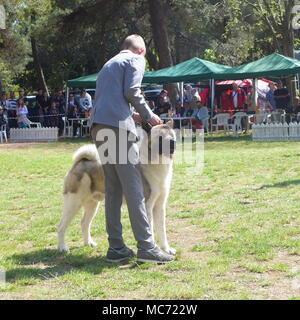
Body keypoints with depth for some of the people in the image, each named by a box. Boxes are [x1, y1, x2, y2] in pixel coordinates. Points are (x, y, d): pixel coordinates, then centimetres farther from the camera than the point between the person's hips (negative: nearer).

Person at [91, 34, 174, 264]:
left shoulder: (110, 63, 30)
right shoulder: (136, 59, 7)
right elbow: (131, 91, -7)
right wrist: (148, 115, 4)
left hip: (99, 127, 8)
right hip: (118, 126, -8)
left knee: (113, 189, 9)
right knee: (134, 188, -10)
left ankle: (116, 248, 9)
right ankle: (146, 247, -13)